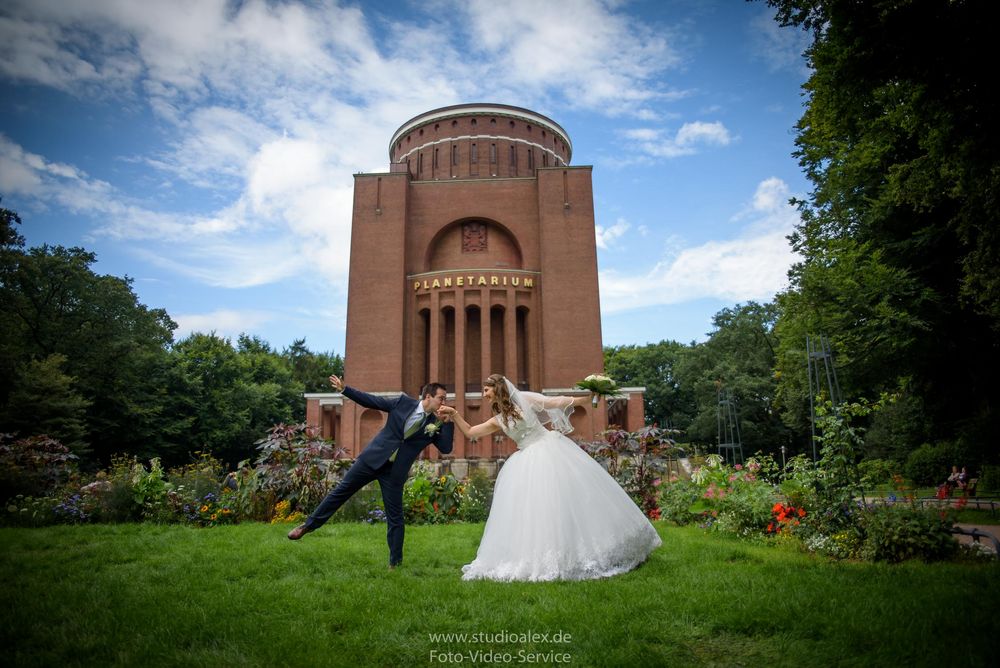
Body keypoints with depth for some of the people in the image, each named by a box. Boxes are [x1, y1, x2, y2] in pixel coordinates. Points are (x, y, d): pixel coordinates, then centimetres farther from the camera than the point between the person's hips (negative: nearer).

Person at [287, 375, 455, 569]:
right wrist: (344, 389, 1)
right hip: (372, 459, 0)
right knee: (341, 490, 8)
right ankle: (309, 525, 27)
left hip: (394, 472, 0)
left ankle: (395, 563, 17)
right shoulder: (403, 402, -3)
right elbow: (371, 400, 3)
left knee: (395, 517, 3)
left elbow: (446, 448, -7)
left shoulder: (435, 424, -1)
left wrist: (447, 422, -15)